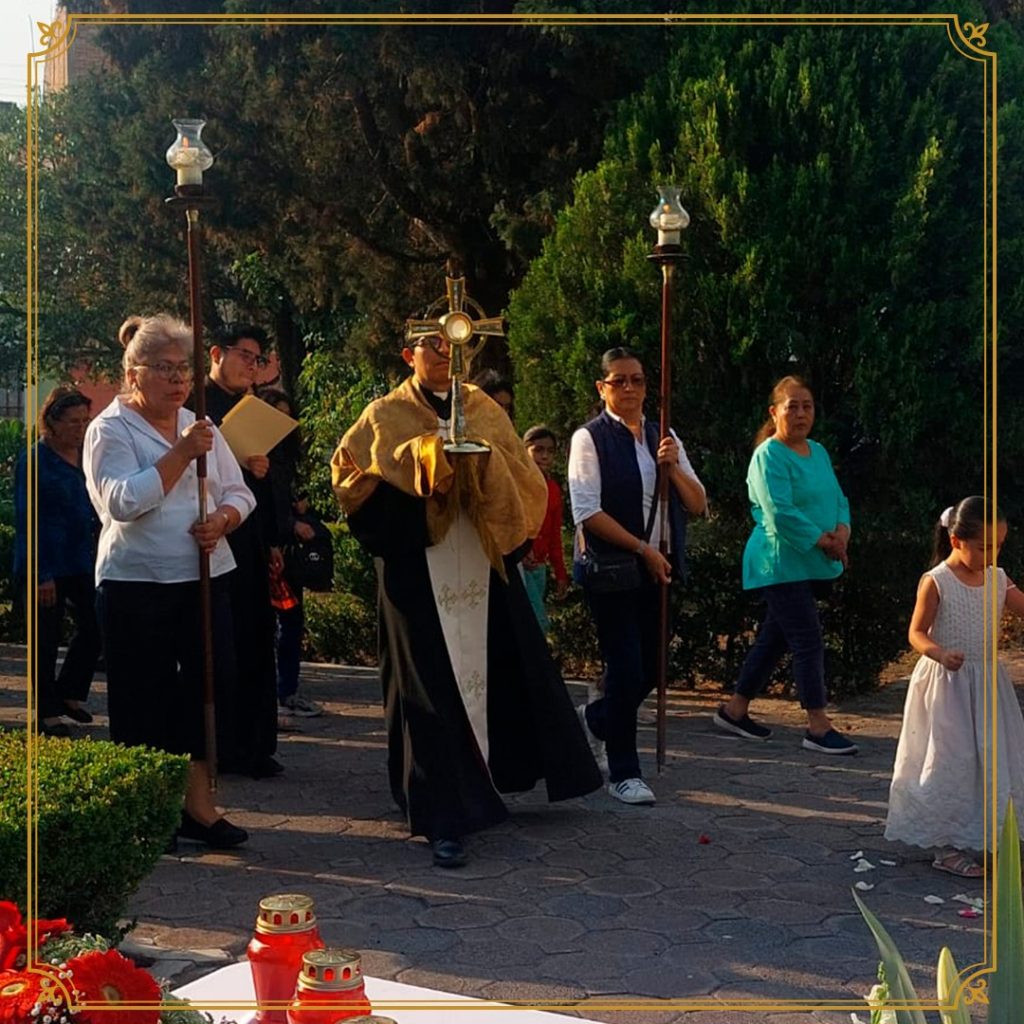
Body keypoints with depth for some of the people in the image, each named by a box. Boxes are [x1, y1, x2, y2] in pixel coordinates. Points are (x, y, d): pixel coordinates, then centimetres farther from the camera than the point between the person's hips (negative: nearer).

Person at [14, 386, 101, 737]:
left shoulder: (85, 456, 8)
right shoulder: (35, 460, -11)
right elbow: (26, 520, -13)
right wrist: (39, 574, -17)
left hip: (82, 561, 6)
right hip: (49, 566, -6)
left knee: (92, 629, 7)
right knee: (46, 639, 4)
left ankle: (69, 693, 27)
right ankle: (47, 712, 16)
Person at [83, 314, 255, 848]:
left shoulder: (200, 426, 13)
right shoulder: (109, 430, -5)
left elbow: (239, 492, 12)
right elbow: (122, 502, -20)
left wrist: (221, 519, -10)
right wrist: (182, 453, -22)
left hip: (204, 578, 5)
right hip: (137, 584, -5)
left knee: (206, 688, 6)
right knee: (142, 702, 2)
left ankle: (198, 803, 16)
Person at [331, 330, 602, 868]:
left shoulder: (486, 411, 12)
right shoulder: (385, 416, 5)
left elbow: (523, 481, 7)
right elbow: (348, 470, -6)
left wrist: (483, 459, -13)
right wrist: (419, 456, -14)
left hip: (484, 565, 4)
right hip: (418, 570, -3)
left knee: (504, 674, 9)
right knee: (431, 689, -3)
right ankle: (443, 819, 3)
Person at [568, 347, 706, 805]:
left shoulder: (664, 437, 11)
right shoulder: (589, 438, -6)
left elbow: (698, 505, 7)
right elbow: (587, 512, -14)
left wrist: (673, 467, -10)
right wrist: (643, 548, -15)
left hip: (654, 569, 6)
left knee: (651, 668, 10)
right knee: (626, 668, -6)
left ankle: (594, 718, 38)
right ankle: (624, 772, 9)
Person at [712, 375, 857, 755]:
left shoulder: (818, 452, 14)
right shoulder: (769, 455, -12)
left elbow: (838, 498, 13)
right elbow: (780, 513, -20)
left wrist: (842, 530, -7)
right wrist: (823, 541, -16)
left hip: (810, 566, 9)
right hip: (782, 563, -9)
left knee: (774, 638, 14)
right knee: (808, 641, -8)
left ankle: (734, 710, 25)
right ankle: (818, 727, -2)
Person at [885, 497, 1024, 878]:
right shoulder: (936, 582, -12)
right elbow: (916, 633, -11)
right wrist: (941, 654, -30)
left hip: (987, 683, 6)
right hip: (947, 686, -6)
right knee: (950, 764, -2)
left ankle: (990, 839, 21)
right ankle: (946, 847, 8)